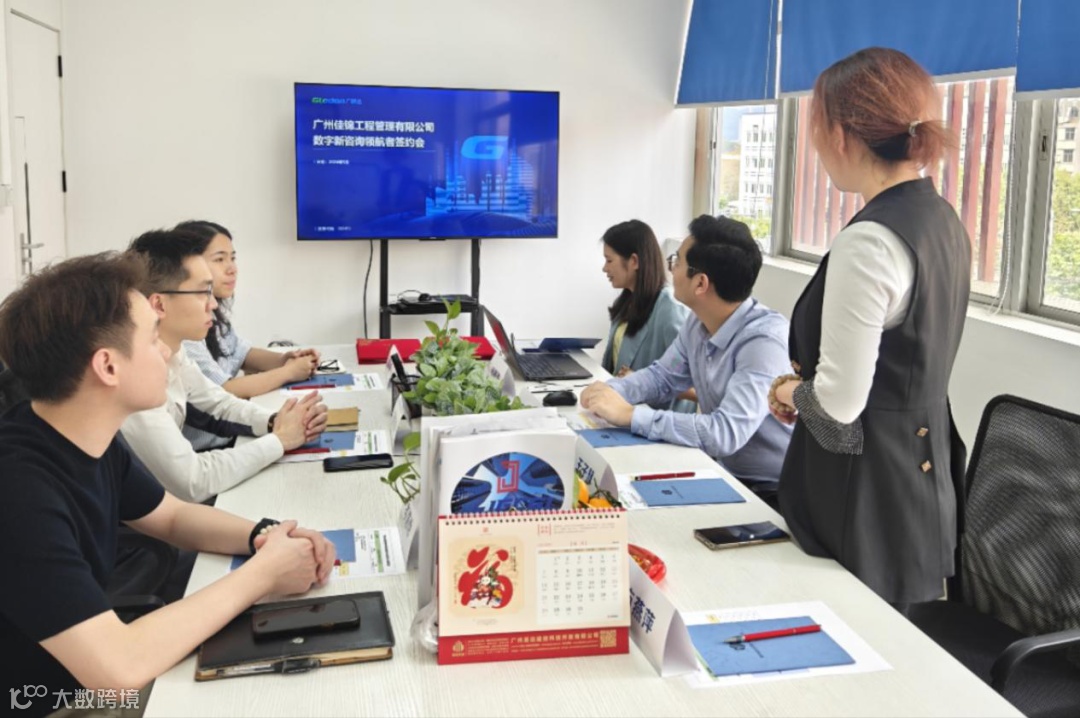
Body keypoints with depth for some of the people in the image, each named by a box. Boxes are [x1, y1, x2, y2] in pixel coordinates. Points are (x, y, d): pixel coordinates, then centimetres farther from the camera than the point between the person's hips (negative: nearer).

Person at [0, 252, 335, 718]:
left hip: (84, 678, 8)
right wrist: (262, 574, -25)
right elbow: (119, 667, -36)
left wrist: (262, 535, -9)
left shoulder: (85, 437, -4)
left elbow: (174, 517, 11)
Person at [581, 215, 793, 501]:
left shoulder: (765, 340, -28)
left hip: (771, 493, -7)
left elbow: (726, 433, -35)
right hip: (723, 473, 7)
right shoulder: (698, 324, -2)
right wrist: (612, 390, -7)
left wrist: (630, 415, -30)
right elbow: (662, 376, 14)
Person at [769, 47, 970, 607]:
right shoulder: (941, 219, 5)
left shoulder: (869, 241, -25)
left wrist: (790, 392, -3)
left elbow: (839, 402, -24)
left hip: (867, 494, -9)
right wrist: (805, 386, 9)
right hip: (920, 472, 9)